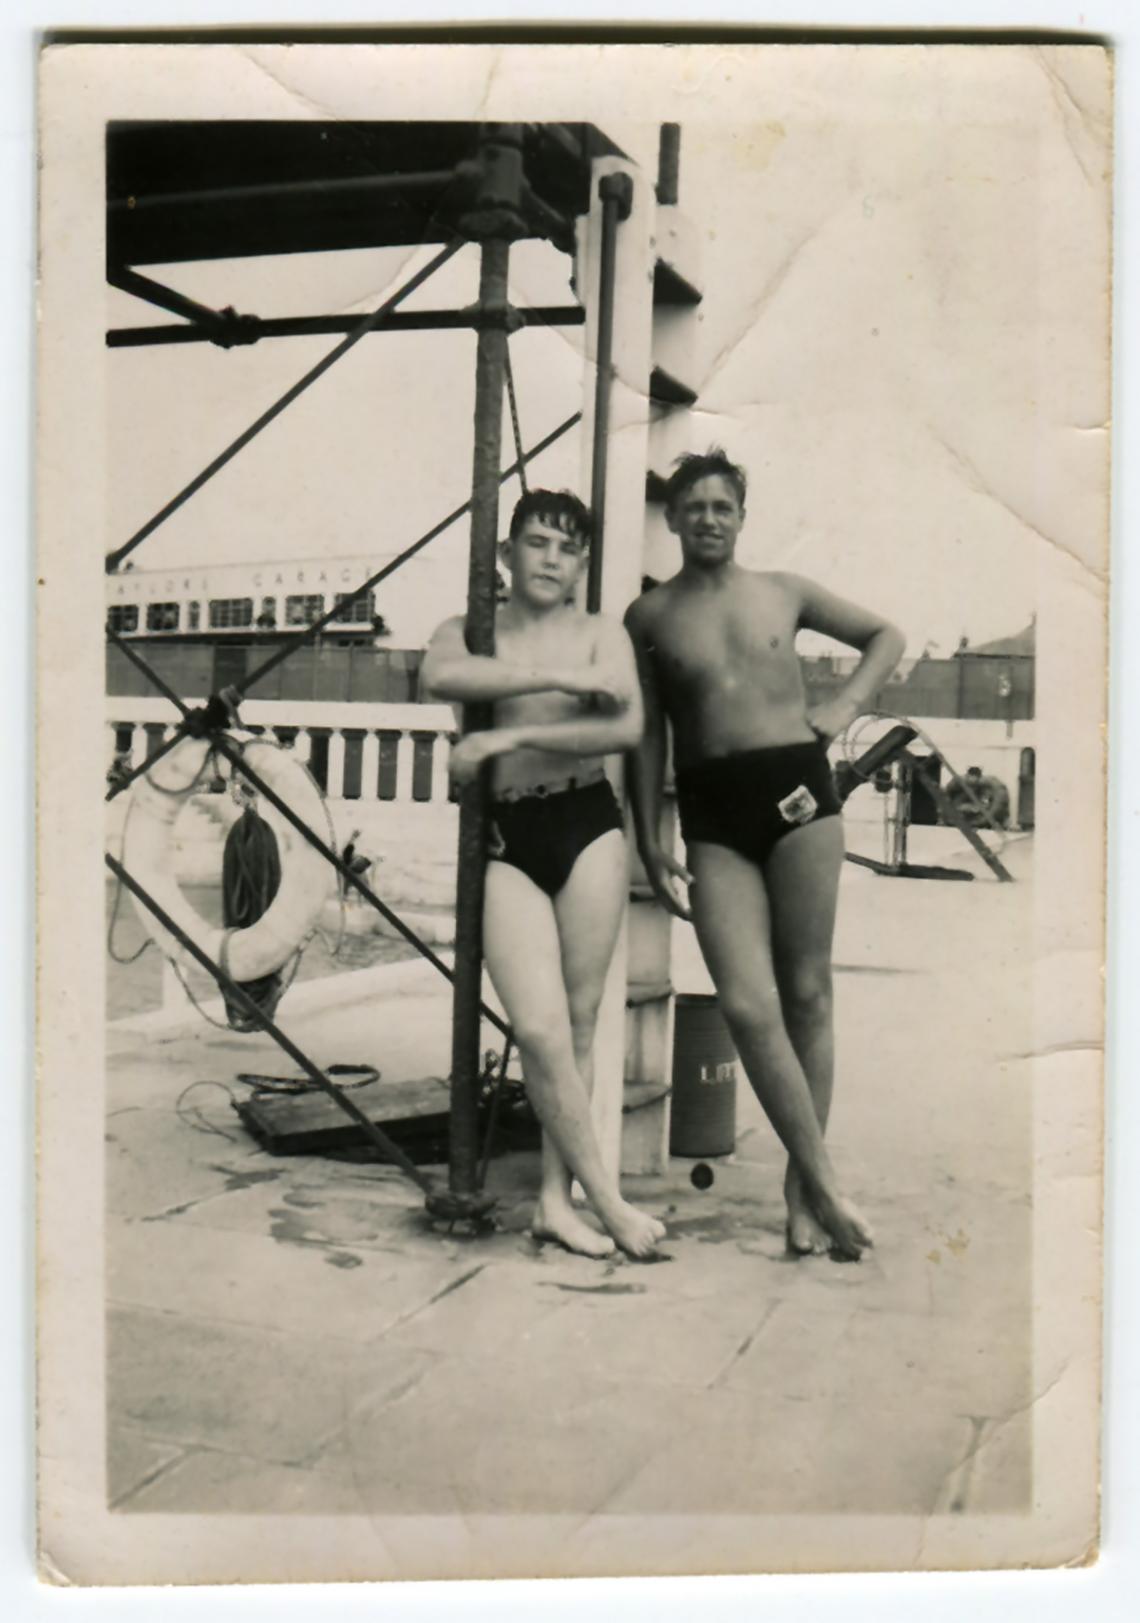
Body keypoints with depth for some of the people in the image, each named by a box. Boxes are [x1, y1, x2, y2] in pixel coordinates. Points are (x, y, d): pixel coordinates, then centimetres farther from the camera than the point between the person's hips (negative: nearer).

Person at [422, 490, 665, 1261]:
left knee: (580, 1022, 3)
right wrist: (562, 678, -17)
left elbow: (627, 727, -10)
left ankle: (557, 1199, 13)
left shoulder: (601, 632, 8)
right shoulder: (469, 632, 11)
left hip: (589, 826, 0)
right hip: (507, 839, 0)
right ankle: (607, 1197, 3)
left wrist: (512, 736, -14)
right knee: (540, 1028, -9)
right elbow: (441, 675, -15)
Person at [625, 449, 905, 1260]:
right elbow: (647, 734, 10)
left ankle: (802, 1180, 14)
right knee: (748, 1005, -11)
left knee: (807, 993, 2)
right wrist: (650, 839, 5)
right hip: (711, 809, 0)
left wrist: (846, 705, 7)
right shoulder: (649, 615, 10)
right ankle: (826, 1183, -1)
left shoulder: (784, 591, 11)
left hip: (796, 785, 1)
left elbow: (887, 636, 23)